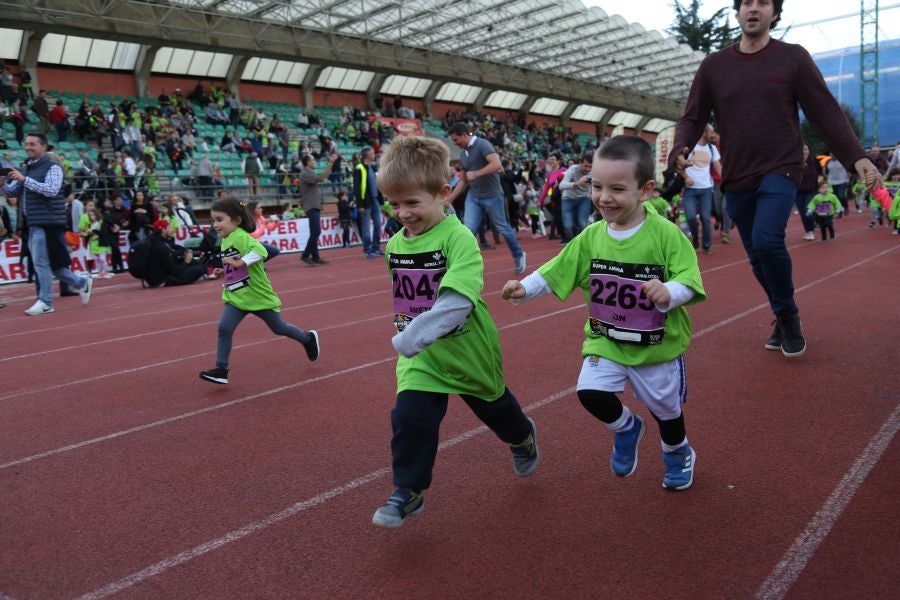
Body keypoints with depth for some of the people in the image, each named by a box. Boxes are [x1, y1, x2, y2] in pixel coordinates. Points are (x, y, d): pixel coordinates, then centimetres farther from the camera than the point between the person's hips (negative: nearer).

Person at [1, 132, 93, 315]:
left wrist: (24, 179, -24)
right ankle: (81, 283, 25)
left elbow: (51, 190, -21)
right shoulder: (26, 169, 17)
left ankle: (45, 302, -2)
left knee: (41, 262, -8)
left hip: (47, 222, -8)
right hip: (33, 223, 8)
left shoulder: (52, 167, -6)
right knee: (50, 263, 12)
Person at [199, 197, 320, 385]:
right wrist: (223, 272, 5)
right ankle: (221, 370, -2)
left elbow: (261, 251, -37)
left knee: (278, 328, 11)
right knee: (223, 328, -9)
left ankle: (308, 339, 36)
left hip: (258, 295, -7)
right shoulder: (225, 241, 7)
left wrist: (240, 262, -41)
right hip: (235, 297, 7)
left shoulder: (241, 236, -20)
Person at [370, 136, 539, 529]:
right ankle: (408, 492, 12)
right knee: (409, 418, -8)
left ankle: (522, 439, 52)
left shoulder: (458, 238, -25)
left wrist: (409, 339, -44)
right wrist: (407, 338, 12)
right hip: (419, 354, 4)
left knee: (493, 407, 20)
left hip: (467, 349, -4)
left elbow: (455, 302, -38)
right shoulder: (395, 244, -4)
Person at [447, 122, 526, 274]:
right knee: (469, 231, -7)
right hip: (473, 197, 6)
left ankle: (518, 255, 31)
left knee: (502, 228, 8)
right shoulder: (463, 154, 10)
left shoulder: (482, 145, -13)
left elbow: (497, 165, -28)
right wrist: (449, 199, 12)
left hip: (492, 197, -6)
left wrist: (476, 173, -26)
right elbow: (463, 182, 17)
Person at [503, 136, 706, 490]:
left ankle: (678, 454, 52)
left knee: (666, 409, 17)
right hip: (605, 342, 2)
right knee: (590, 392, -19)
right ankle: (625, 428, 16)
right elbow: (556, 272, -1)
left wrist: (670, 292, -41)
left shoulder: (665, 233, -18)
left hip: (658, 346, -2)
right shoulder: (591, 237, -6)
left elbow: (689, 281, -21)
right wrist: (525, 287, -16)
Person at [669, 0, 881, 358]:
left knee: (767, 240, -24)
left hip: (781, 171, -3)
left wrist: (856, 157, -10)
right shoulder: (713, 65, 6)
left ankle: (788, 317, 0)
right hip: (736, 179, 3)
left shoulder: (793, 58, 0)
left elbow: (826, 112, -1)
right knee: (757, 257, 10)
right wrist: (679, 152, -17)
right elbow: (692, 118, 4)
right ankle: (784, 320, 32)